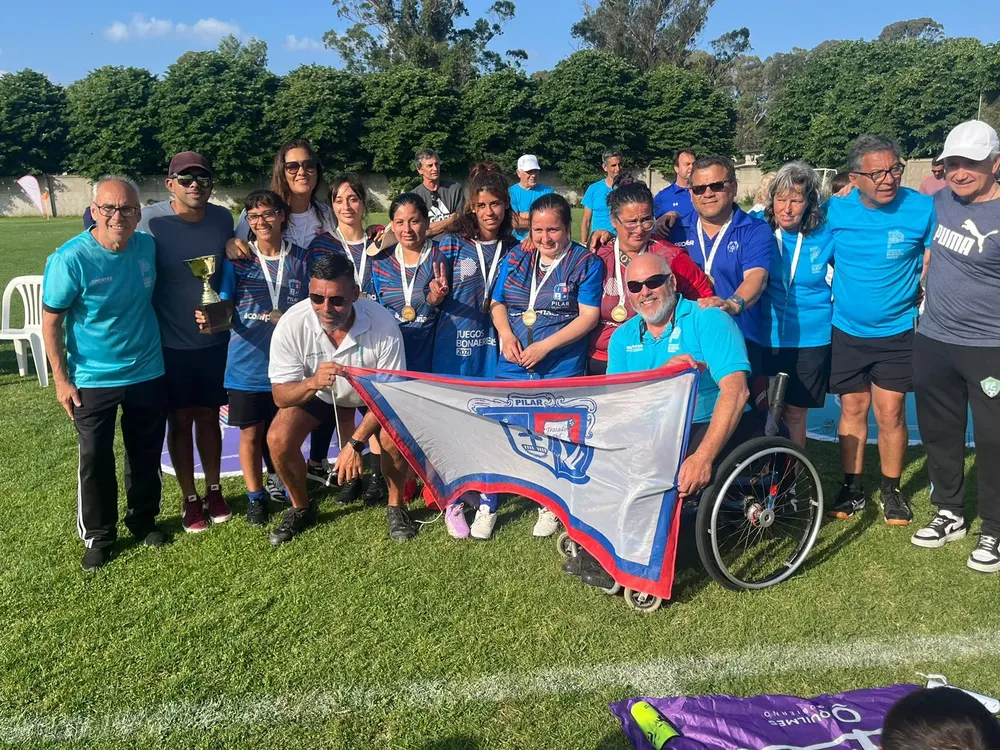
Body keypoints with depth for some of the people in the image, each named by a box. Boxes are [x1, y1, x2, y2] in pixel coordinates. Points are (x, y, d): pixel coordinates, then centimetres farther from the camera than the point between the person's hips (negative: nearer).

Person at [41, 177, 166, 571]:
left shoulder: (148, 246, -6)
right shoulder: (70, 258, -18)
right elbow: (50, 323, -10)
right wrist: (62, 380, -10)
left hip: (148, 374, 4)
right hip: (93, 380, -3)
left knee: (146, 455, 15)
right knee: (96, 461, 5)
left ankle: (143, 519, 35)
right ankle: (98, 535, 23)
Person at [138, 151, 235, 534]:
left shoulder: (223, 218, -3)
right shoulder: (150, 221, -14)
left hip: (213, 340, 3)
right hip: (170, 343, -2)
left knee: (208, 416, 14)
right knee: (180, 420, 9)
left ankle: (214, 490, 29)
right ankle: (190, 499, 23)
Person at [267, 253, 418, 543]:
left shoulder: (382, 323, -35)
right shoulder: (291, 324, -32)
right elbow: (281, 396, -27)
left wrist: (355, 443, -31)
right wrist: (312, 383, -50)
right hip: (313, 391, 2)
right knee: (278, 438, -20)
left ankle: (395, 506, 3)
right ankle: (301, 508, 9)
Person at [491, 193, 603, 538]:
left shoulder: (586, 262, 0)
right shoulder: (516, 258, 13)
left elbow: (589, 316, -7)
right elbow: (497, 304, 17)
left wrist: (544, 347, -14)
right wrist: (506, 335, -5)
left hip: (561, 370, -3)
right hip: (513, 367, 4)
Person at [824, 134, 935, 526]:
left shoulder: (922, 208, -10)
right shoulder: (835, 210, -7)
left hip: (897, 331, -1)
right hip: (847, 331, 1)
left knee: (890, 412, 2)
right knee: (853, 409, 10)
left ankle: (892, 490, 22)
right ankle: (852, 488, 24)